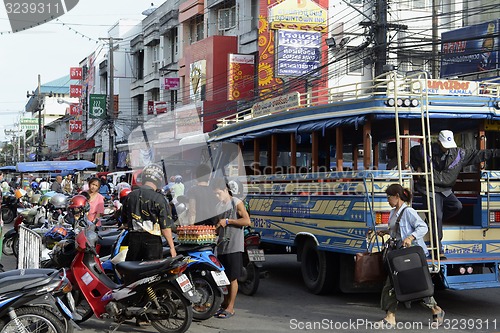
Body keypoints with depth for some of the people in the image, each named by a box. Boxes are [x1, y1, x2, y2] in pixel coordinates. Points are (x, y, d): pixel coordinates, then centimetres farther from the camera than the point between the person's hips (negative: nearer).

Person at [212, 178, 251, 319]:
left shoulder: (236, 203, -3)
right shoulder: (218, 206, 18)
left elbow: (247, 221, -15)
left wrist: (228, 221, -13)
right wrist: (217, 226, 3)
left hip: (234, 247, -7)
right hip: (221, 246, 7)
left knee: (232, 278, -4)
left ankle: (230, 308, -1)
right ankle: (225, 303, 19)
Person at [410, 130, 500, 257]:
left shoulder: (458, 153, -2)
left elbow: (479, 154, 0)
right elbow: (412, 152, 9)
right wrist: (417, 168, 1)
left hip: (446, 190, 5)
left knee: (457, 206, -18)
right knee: (437, 216, -13)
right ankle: (438, 248, -4)